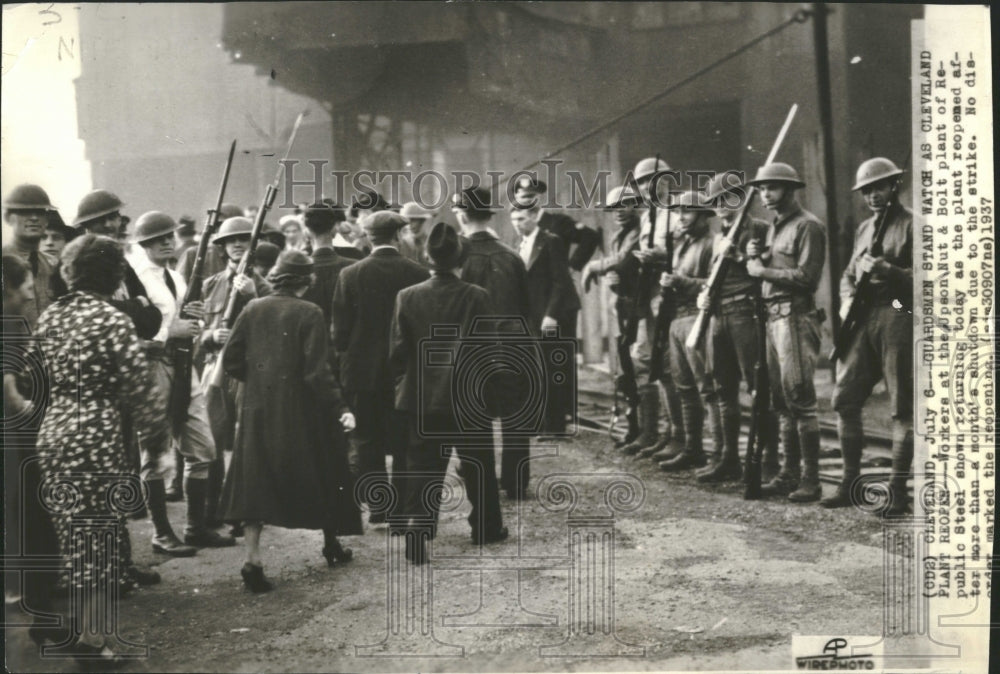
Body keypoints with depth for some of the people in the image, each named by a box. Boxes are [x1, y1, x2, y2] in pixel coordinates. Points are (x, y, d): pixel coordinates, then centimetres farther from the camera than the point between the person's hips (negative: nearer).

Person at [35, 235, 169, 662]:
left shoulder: (49, 316, 8)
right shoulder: (112, 319, -12)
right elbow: (137, 383, -12)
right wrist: (157, 427, -2)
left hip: (53, 431, 7)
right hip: (96, 435, -7)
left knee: (69, 531, 16)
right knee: (96, 533, 2)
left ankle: (70, 623, 27)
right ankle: (88, 635, 7)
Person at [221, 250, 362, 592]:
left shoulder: (253, 309, 1)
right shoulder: (309, 314, -11)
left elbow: (231, 360, 3)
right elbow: (317, 371, -17)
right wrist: (340, 408, -14)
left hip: (258, 409, 3)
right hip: (299, 411, -3)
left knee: (256, 480, 5)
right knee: (319, 472, 16)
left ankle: (252, 559, -5)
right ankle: (331, 543, 32)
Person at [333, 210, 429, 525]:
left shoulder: (350, 275, -7)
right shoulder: (417, 274, -6)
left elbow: (340, 328, -5)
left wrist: (346, 358, 10)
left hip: (363, 371, 0)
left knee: (369, 441, 8)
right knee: (404, 441, 9)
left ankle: (377, 506, 9)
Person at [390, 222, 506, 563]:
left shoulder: (407, 297, -5)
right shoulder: (476, 298, -11)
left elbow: (397, 352, -3)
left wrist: (406, 382, 14)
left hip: (421, 398, 1)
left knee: (422, 468, 7)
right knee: (477, 464, 16)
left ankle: (416, 528, -7)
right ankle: (486, 526, 29)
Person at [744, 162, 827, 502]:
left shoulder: (807, 226, -8)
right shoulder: (774, 226, 20)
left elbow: (807, 277, -17)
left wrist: (764, 270, -11)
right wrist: (756, 257, 2)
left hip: (796, 317, -9)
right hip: (773, 317, 9)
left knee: (800, 399, -9)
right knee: (781, 401, 10)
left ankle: (810, 480, -5)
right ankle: (789, 474, 16)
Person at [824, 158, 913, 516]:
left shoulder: (912, 225, -2)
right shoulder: (864, 229, 20)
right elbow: (848, 274, 26)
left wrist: (886, 270, -20)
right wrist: (847, 299, 6)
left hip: (898, 319, -7)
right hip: (862, 320, 7)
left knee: (902, 408, -3)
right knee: (844, 399, 4)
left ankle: (898, 490, 3)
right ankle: (850, 482, 14)